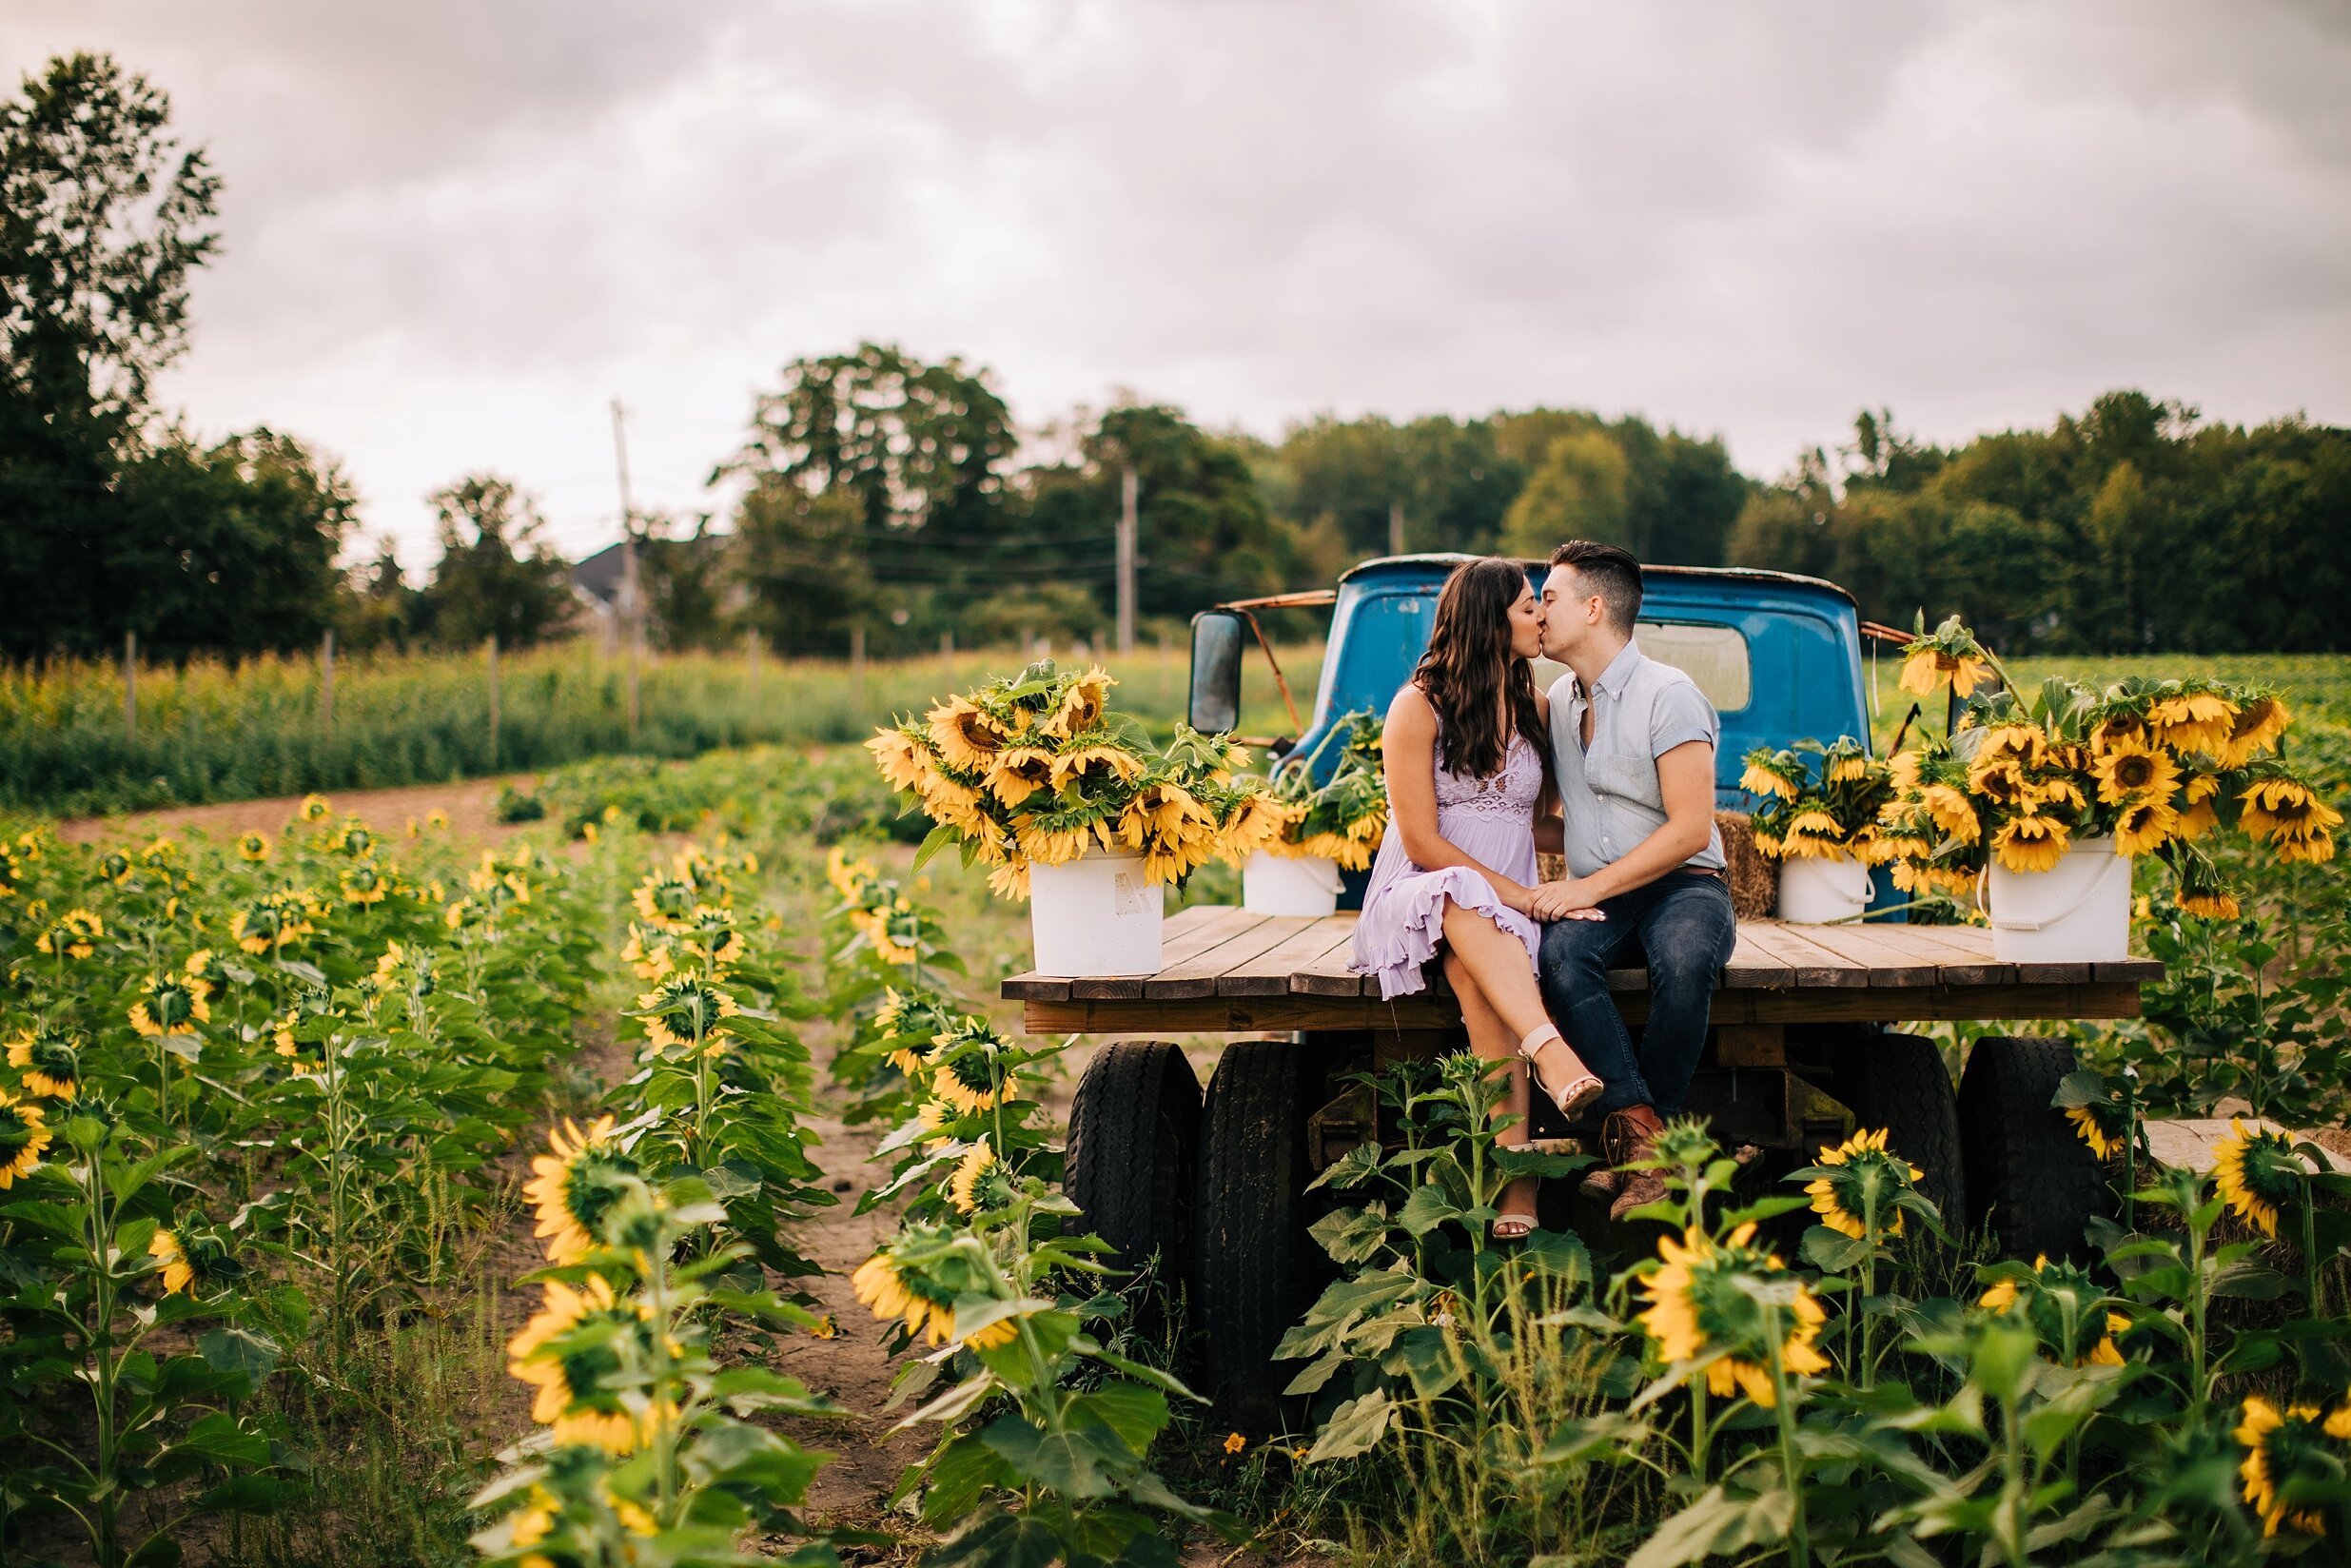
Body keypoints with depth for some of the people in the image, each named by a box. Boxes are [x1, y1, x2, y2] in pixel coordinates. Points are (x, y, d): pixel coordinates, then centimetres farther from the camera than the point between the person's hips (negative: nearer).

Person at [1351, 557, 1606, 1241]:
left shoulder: (1534, 708, 14)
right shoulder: (1419, 707, -3)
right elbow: (1423, 843, -9)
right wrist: (1525, 897, -16)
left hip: (1507, 909, 3)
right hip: (1417, 900, -3)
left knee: (1476, 965, -35)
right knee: (1467, 902, -40)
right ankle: (1550, 1053, -59)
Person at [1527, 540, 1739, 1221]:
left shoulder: (1668, 694, -6)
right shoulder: (1560, 700, 17)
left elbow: (1690, 830, -14)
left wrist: (1589, 887, -18)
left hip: (1681, 885, -5)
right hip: (1593, 896, 5)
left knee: (1685, 960, -39)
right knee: (1560, 954, -32)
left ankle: (1635, 1143, -28)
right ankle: (1640, 1132, -38)